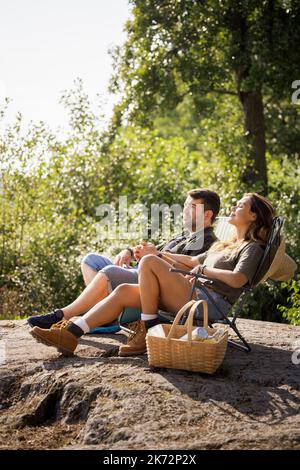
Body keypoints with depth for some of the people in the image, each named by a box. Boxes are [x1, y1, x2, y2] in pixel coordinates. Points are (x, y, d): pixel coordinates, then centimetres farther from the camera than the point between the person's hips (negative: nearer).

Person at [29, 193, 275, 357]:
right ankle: (70, 334, -14)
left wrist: (204, 269, -7)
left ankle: (148, 331, -16)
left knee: (149, 263, -22)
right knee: (124, 291, -7)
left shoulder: (253, 248, 2)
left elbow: (238, 280, -16)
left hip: (212, 302, -8)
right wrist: (161, 254, 36)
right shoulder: (225, 244, 31)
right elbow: (194, 260, 39)